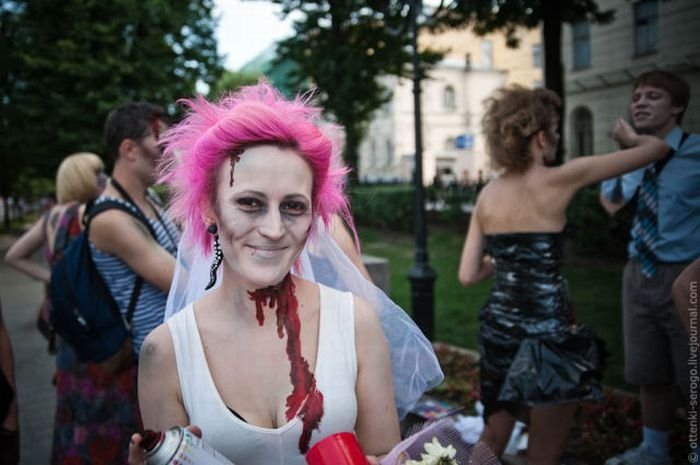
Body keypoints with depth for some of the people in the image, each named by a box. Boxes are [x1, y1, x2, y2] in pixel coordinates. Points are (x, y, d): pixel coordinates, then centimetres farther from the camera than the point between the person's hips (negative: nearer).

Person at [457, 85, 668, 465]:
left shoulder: (487, 194, 2)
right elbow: (657, 149, -3)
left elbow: (468, 275, 2)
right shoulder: (560, 179, -12)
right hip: (547, 332, -4)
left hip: (497, 327, 5)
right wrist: (630, 138, 19)